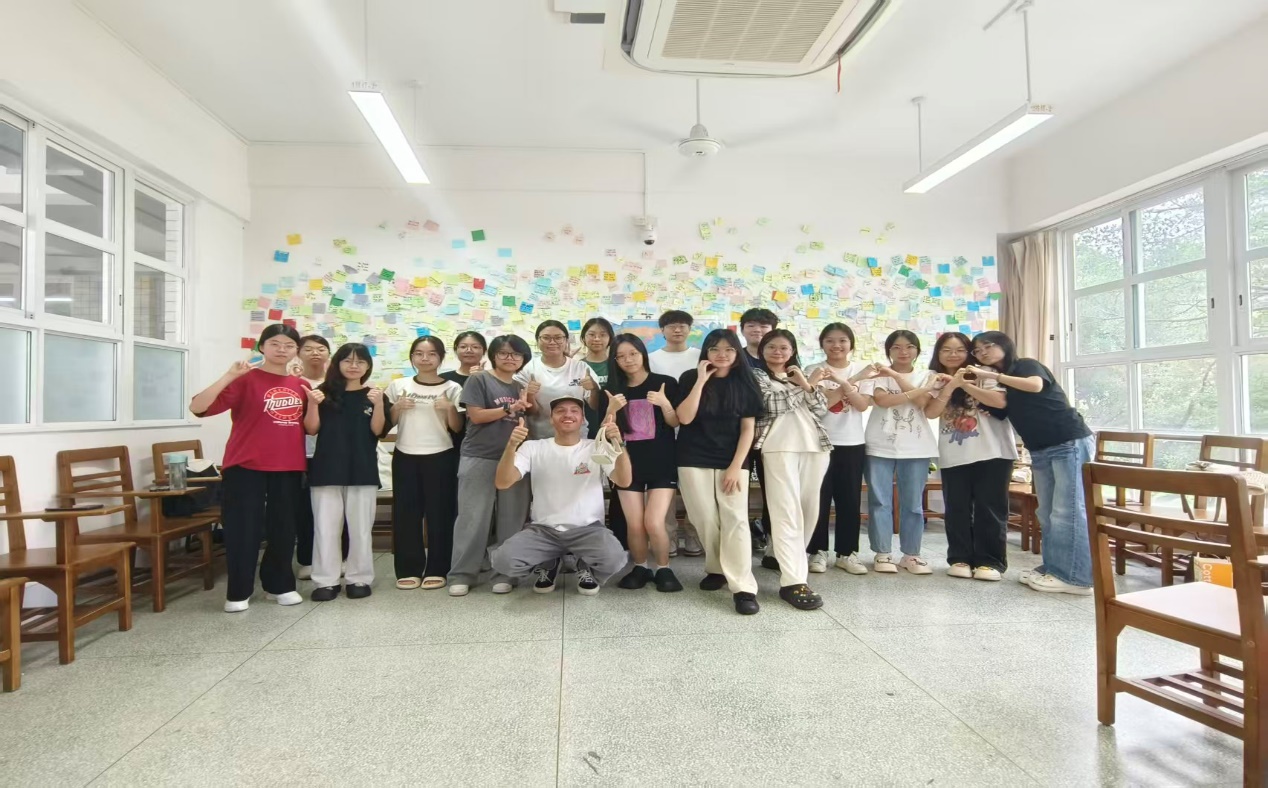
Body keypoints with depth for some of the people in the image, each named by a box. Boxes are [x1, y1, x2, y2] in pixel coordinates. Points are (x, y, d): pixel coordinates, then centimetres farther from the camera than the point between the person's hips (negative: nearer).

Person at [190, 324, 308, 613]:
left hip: (289, 468, 5)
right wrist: (230, 375, -25)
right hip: (246, 467, -4)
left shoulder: (300, 386, 9)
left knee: (284, 529, 13)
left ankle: (280, 585, 28)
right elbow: (197, 407, -17)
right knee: (243, 529, 2)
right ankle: (238, 593, 17)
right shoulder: (246, 380, -7)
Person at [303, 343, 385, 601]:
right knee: (325, 526, 4)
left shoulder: (373, 395, 5)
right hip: (326, 469, 1)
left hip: (362, 470, 0)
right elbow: (311, 430, 1)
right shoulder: (325, 392, 5)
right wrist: (313, 404, -15)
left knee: (360, 527, 6)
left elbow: (377, 431, -4)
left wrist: (378, 404, -18)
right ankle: (326, 581, 12)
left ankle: (359, 579, 14)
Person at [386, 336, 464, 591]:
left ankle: (436, 570, 12)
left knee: (440, 512, 1)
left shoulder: (452, 388, 0)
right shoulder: (398, 386, 6)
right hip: (405, 457, 2)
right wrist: (396, 408, -7)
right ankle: (408, 570, 14)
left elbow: (457, 428, 1)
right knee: (405, 513, 4)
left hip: (441, 457, -2)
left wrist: (450, 408, -16)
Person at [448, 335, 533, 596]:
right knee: (473, 518, -2)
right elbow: (475, 416, -10)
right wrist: (510, 408, -12)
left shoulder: (522, 386, 15)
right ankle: (461, 574, 8)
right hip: (480, 459, -5)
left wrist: (527, 405, 0)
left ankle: (504, 573, 17)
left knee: (511, 519, 7)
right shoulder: (479, 380, -1)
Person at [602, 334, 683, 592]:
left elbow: (675, 423, 0)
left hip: (661, 464, -2)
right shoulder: (613, 389, 6)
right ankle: (640, 568, 24)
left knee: (654, 523, -10)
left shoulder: (666, 383, -2)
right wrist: (612, 410, -15)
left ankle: (663, 569, 12)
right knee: (635, 525, 1)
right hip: (628, 464, 3)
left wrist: (665, 403, -19)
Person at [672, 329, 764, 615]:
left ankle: (744, 588, -10)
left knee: (735, 520, -10)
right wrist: (701, 380, -14)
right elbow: (684, 418, -11)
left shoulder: (745, 383, 4)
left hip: (732, 461, 0)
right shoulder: (690, 378, 1)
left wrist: (736, 466, -7)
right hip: (694, 461, 0)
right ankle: (716, 569, 26)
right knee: (706, 521, 3)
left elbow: (748, 428, 1)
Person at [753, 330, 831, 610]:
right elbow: (774, 405, -10)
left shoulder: (802, 375, 24)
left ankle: (788, 558, 24)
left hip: (815, 445, 6)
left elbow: (822, 410, 14)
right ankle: (793, 582, -16)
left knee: (809, 508, 6)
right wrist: (804, 386, 0)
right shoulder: (757, 376, 7)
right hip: (780, 447, -6)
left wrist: (806, 386, 0)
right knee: (787, 511, -13)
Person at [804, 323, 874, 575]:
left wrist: (841, 381, -23)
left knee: (850, 499, 7)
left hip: (852, 443, 2)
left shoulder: (861, 369, 5)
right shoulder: (814, 370, -2)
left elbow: (862, 405, -8)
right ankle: (818, 551, 13)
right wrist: (852, 381, -20)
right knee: (820, 498, 1)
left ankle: (847, 552, 18)